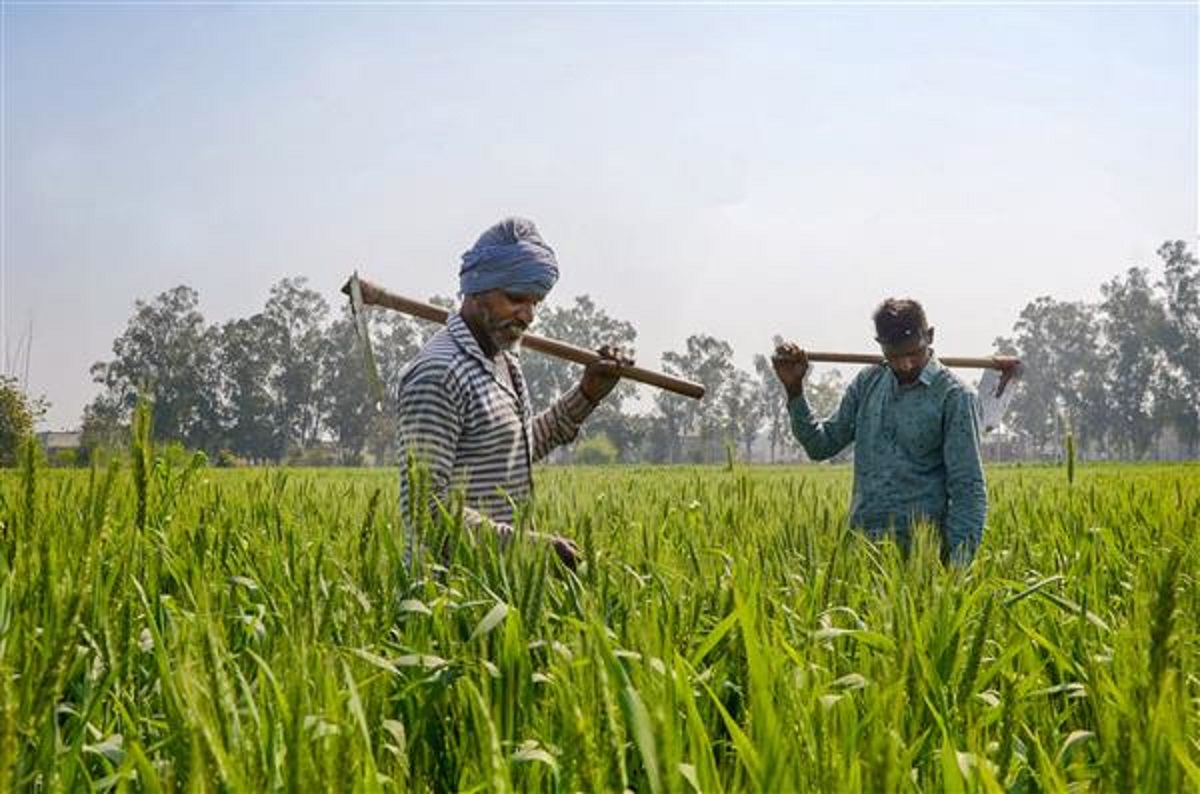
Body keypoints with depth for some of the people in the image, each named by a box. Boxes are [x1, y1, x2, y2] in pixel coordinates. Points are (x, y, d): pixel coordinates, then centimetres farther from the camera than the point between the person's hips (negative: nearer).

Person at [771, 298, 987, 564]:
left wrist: (960, 562, -17)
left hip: (919, 548, -4)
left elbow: (968, 489, -7)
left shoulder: (954, 396, -4)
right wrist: (794, 389, 4)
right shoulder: (868, 382, 12)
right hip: (861, 544, 5)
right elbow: (822, 445, 16)